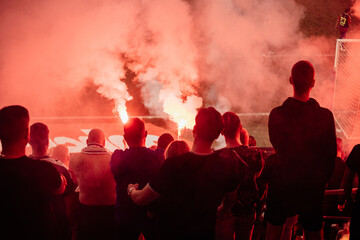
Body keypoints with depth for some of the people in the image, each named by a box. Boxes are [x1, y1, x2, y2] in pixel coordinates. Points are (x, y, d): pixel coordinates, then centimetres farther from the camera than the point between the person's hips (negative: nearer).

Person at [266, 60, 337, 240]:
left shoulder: (276, 115, -15)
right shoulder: (325, 116, -16)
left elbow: (277, 147, 1)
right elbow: (331, 154, -6)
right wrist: (322, 179, 8)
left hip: (281, 183, 0)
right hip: (313, 185, 0)